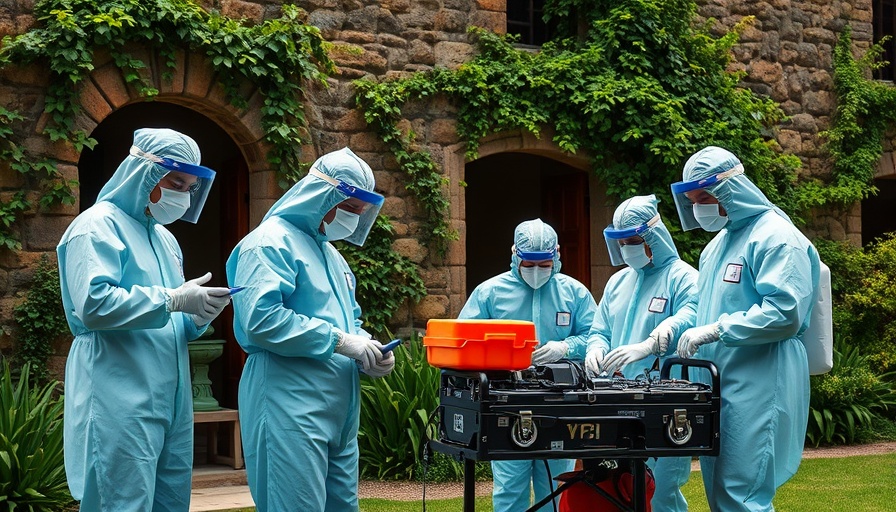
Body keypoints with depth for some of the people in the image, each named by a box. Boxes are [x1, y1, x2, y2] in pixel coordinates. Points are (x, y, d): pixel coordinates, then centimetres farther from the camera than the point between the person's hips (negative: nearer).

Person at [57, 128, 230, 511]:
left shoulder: (165, 238, 21)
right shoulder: (99, 225, -6)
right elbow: (93, 305, -22)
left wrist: (197, 317, 3)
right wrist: (173, 300, -19)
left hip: (171, 401, 9)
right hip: (120, 403, -9)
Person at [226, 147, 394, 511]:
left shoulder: (331, 254, 21)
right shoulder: (271, 242, -9)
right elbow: (261, 320, -23)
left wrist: (367, 350, 6)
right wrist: (340, 341, -18)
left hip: (340, 409, 10)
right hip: (290, 405, -10)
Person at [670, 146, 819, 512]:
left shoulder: (775, 237, -10)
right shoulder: (717, 245, 19)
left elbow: (784, 314, -20)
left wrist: (715, 330, -20)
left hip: (758, 389, -9)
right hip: (717, 384, 9)